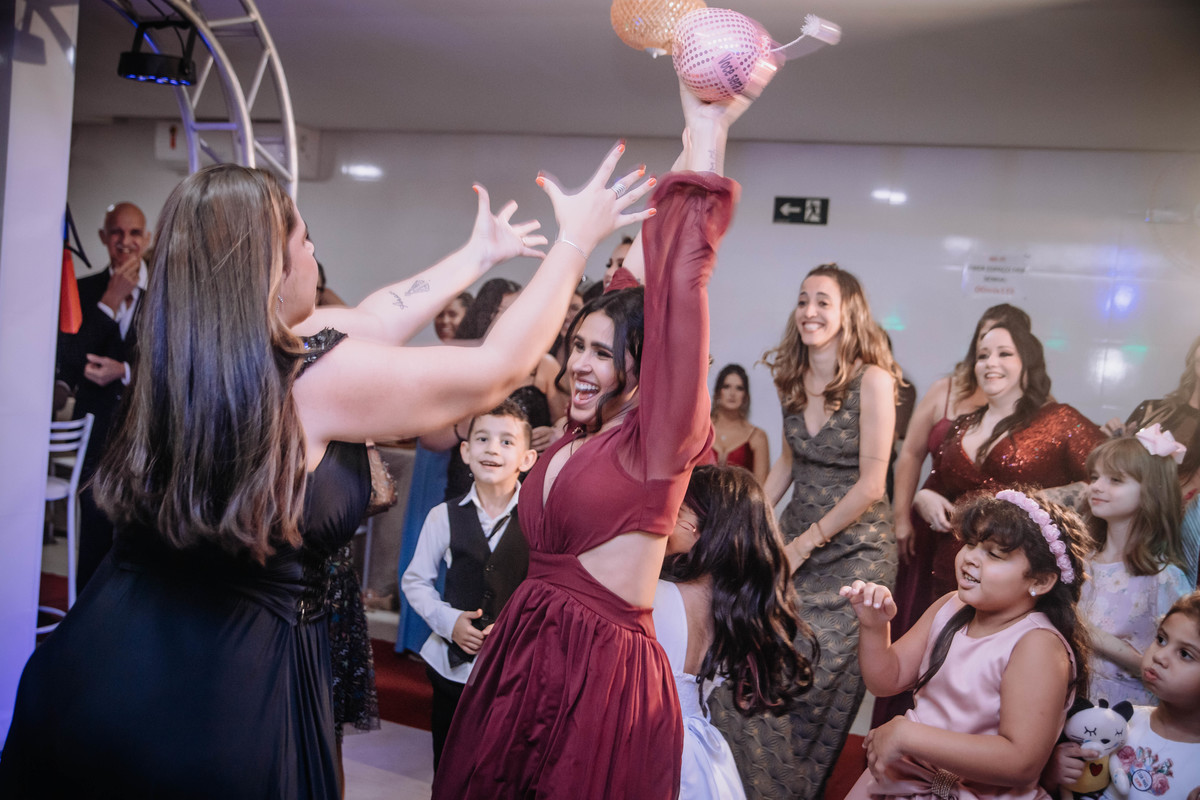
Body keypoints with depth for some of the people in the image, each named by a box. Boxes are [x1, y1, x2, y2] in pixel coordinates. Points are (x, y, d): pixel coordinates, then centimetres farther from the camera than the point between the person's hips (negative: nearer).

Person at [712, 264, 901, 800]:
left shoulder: (872, 379, -13)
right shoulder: (792, 378, 6)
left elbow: (870, 485, -14)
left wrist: (806, 543, -10)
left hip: (853, 550, -5)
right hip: (796, 538, 5)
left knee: (802, 680, -5)